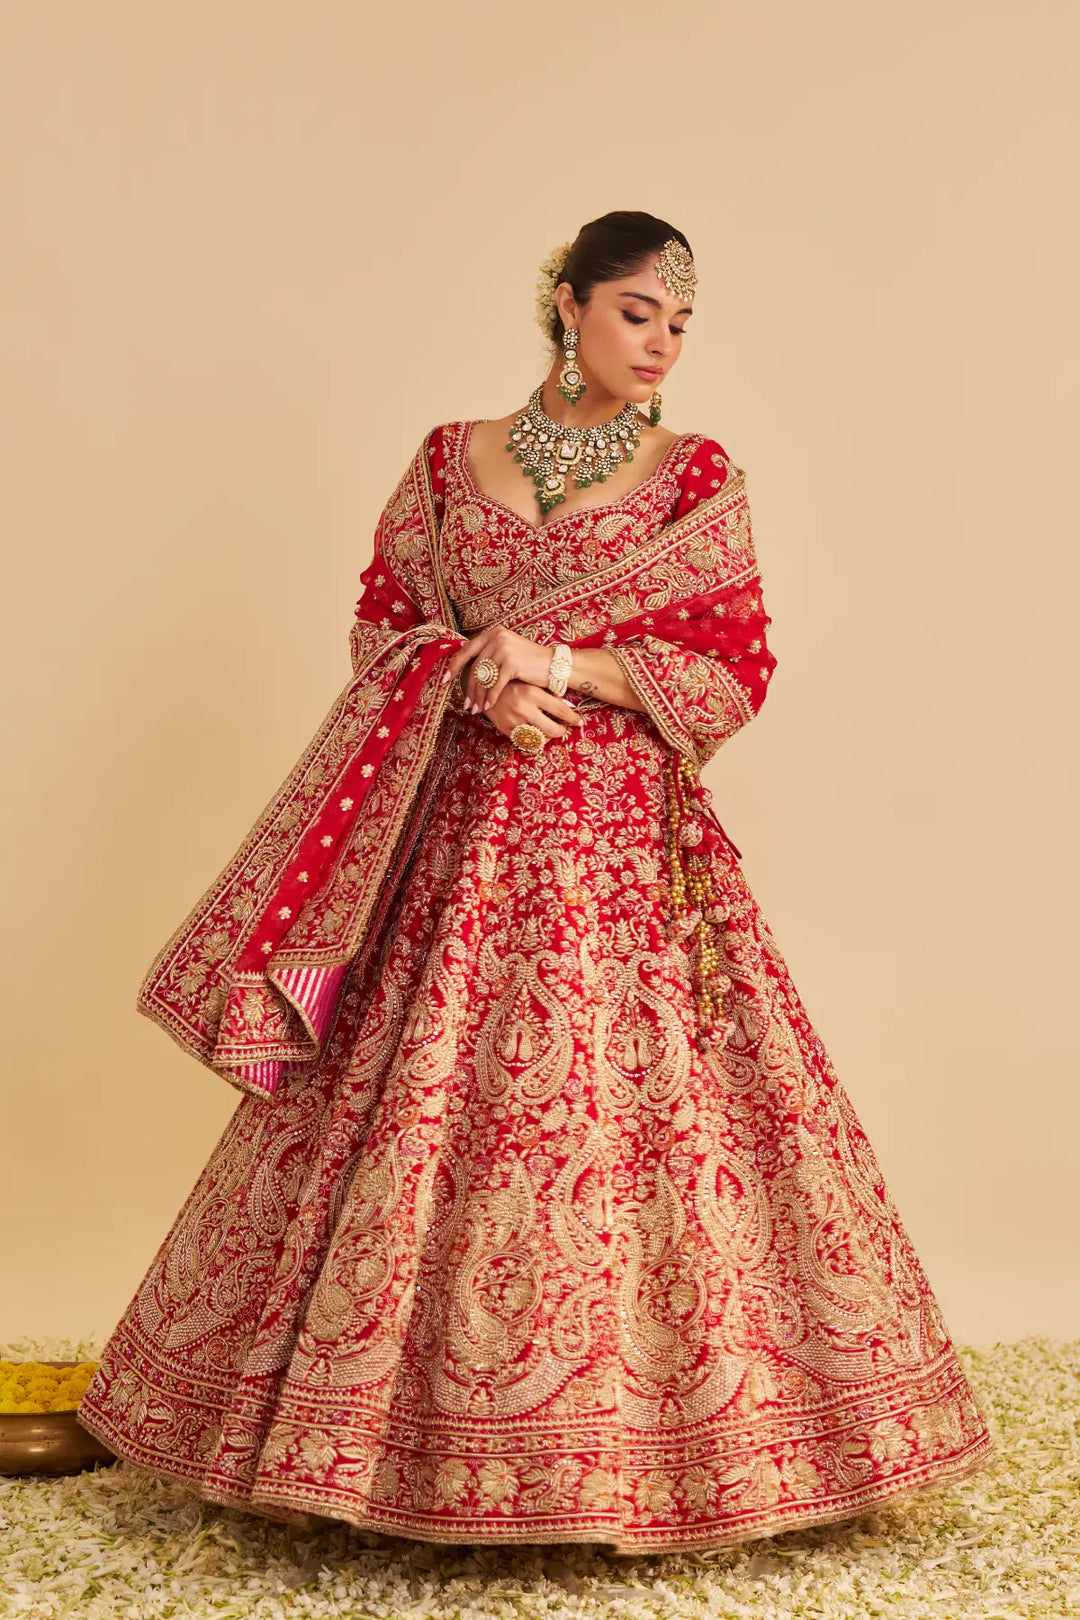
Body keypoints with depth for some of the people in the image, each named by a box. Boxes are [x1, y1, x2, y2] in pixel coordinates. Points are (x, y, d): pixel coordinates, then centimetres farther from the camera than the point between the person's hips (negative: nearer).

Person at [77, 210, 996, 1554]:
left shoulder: (696, 474, 4)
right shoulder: (450, 459, 10)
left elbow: (737, 674, 0)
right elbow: (381, 623, 10)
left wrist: (563, 663, -11)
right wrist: (474, 676, -10)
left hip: (626, 838, -1)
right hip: (462, 829, 2)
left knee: (620, 1112, -4)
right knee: (422, 1109, 3)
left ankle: (635, 1443, 13)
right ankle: (403, 1434, 19)